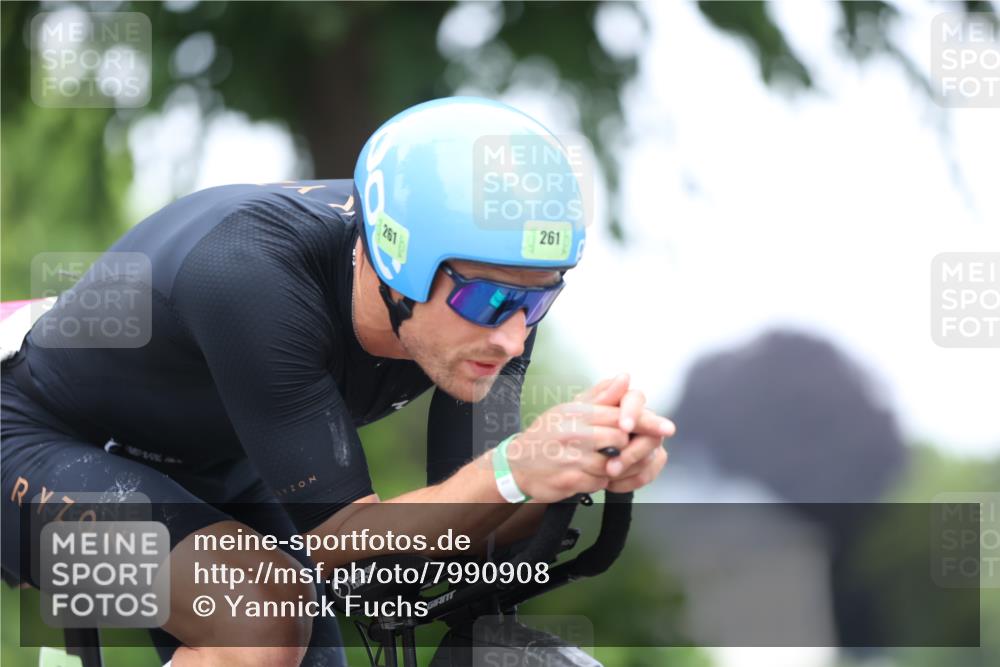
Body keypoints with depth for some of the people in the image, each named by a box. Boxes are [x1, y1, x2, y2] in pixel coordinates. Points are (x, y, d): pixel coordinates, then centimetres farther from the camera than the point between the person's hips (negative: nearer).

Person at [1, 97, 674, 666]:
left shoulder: (486, 278, -20)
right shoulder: (250, 273, -39)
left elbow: (458, 534, -18)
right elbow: (340, 544, -36)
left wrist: (590, 469, -38)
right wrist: (513, 473, -52)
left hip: (207, 470, 8)